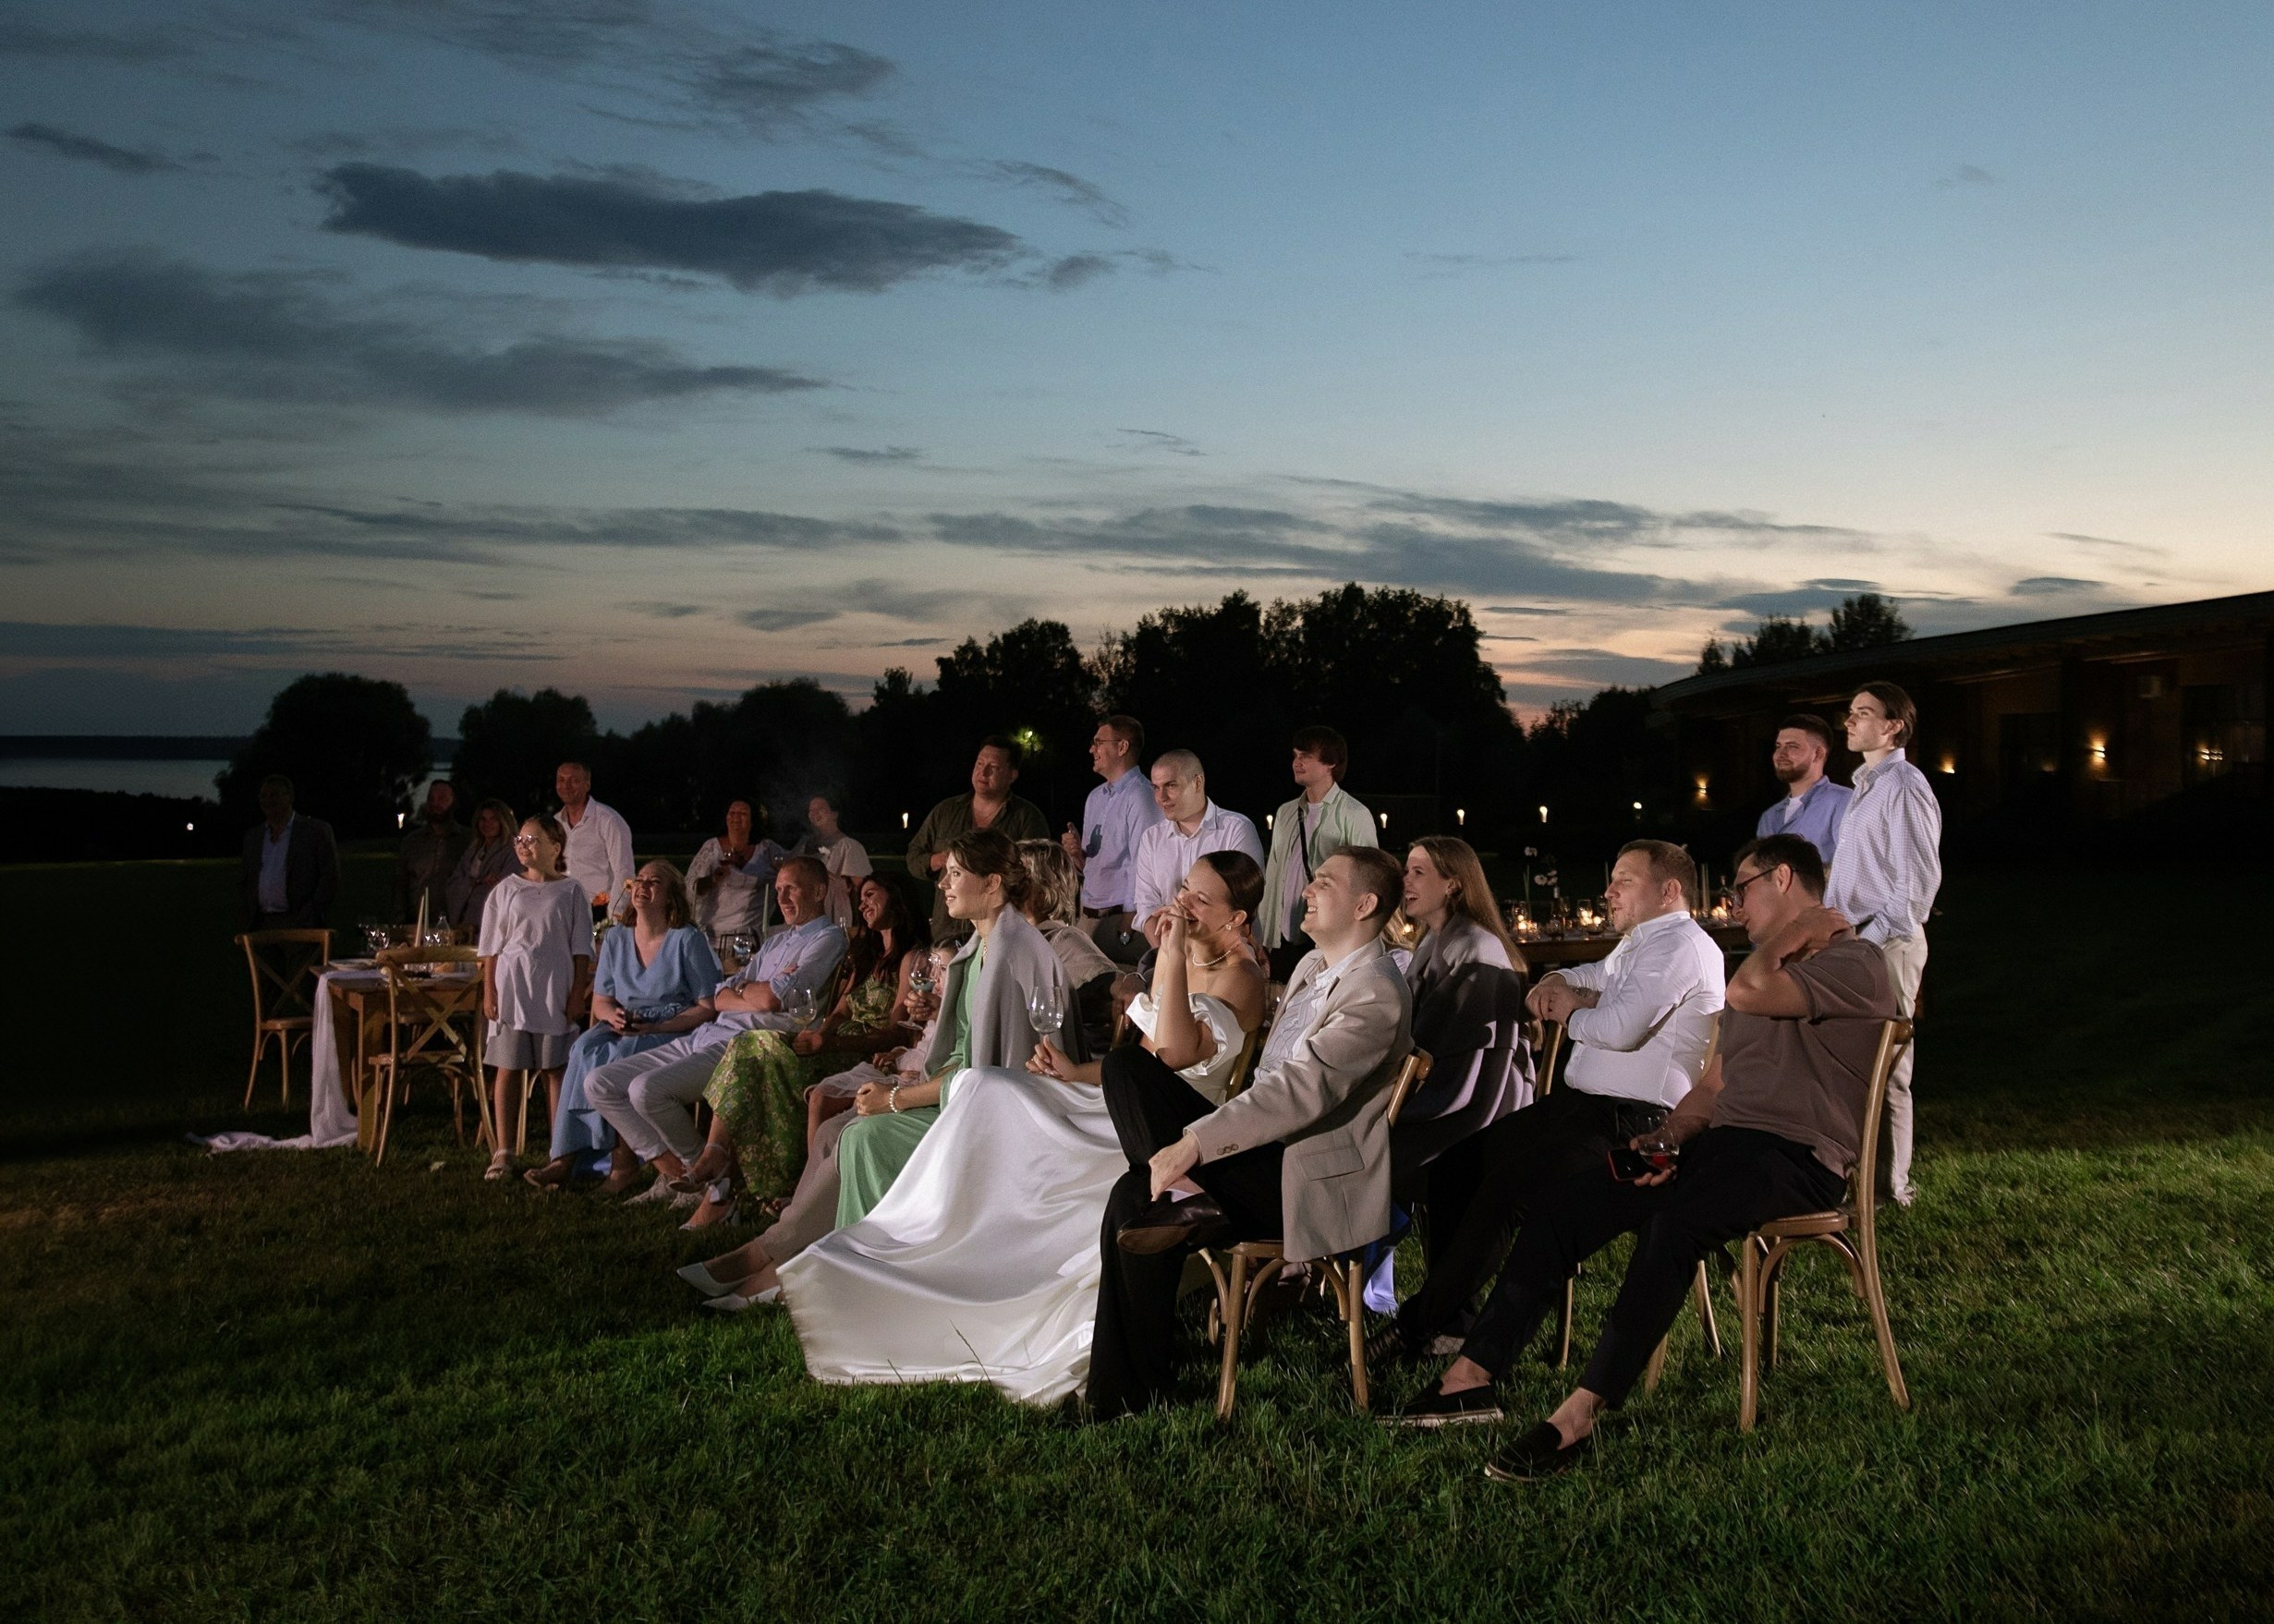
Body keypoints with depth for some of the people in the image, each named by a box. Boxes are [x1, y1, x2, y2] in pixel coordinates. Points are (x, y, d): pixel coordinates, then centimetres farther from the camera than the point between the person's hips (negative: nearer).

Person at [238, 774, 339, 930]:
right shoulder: (253, 835, 20)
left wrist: (312, 916, -10)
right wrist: (247, 914, 9)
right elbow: (242, 880, 25)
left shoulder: (317, 830, 3)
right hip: (260, 926, 4)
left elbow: (330, 877, -2)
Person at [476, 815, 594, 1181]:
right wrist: (489, 992, 0)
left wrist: (577, 994, -3)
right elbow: (491, 948, 7)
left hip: (554, 991, -1)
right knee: (505, 1067, 2)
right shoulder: (506, 889, 7)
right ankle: (502, 1151, 8)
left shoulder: (570, 890, 3)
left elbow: (581, 950, 3)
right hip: (510, 989, 1)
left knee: (554, 1069, 3)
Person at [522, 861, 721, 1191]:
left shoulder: (688, 940, -4)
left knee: (621, 1054, -33)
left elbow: (709, 1006, -8)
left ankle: (624, 1160, -27)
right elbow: (600, 1001, 17)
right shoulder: (615, 939, 13)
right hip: (623, 1031, 5)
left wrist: (654, 1028, -17)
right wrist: (613, 1015, -8)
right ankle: (566, 1157, -32)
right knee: (585, 1048, -26)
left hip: (674, 1034, -5)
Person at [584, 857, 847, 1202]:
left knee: (647, 1089, -28)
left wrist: (741, 988, 7)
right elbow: (717, 1000, 15)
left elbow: (771, 999, -14)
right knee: (599, 1084, 0)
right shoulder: (776, 942, 26)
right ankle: (674, 1172, -2)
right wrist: (756, 996, -5)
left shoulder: (828, 938, -1)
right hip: (705, 1035, 10)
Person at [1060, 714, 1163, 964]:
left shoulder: (1141, 796, -11)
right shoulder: (1095, 798, 17)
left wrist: (1127, 925, -18)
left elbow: (1142, 864, -16)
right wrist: (1076, 853, 0)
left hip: (1121, 916, -8)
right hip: (1088, 916, 8)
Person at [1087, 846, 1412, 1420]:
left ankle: (1137, 1390, -11)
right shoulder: (1312, 965, 16)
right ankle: (1183, 1193, -25)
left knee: (1135, 1200, -24)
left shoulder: (1375, 993, -15)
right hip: (1265, 1145, 9)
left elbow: (1302, 1090, -26)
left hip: (1313, 1179, -9)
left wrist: (1193, 1143, -29)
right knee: (1125, 1071, -4)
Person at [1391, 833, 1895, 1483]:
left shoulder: (1854, 962, -4)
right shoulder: (1769, 967, 26)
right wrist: (1665, 1136, 3)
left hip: (1796, 1160, -9)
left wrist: (1792, 933, -5)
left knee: (1674, 1224, -37)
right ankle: (1472, 1376, -11)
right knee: (1562, 1204, -8)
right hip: (1725, 1141, 9)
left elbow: (1746, 992, -24)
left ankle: (1579, 1415, -35)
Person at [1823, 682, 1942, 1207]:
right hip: (1856, 941, 9)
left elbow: (1918, 881, -18)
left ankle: (1890, 1185, 5)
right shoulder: (1865, 786, 19)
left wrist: (1869, 937, -19)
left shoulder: (1904, 787, -12)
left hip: (1887, 944, -9)